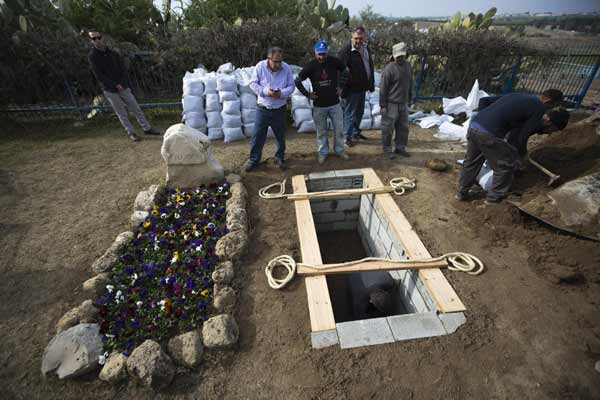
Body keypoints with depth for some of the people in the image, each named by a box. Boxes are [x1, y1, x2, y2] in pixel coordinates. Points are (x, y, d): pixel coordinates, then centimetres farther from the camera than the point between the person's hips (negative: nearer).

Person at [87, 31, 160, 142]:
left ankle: (147, 128, 12)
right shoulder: (92, 56, -3)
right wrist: (115, 85, -17)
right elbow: (99, 76, -9)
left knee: (136, 109, 4)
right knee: (122, 114, 1)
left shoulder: (112, 53, 8)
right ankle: (131, 133, 8)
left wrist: (122, 83, -10)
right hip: (110, 90, -3)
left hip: (123, 87, 3)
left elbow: (122, 69, 6)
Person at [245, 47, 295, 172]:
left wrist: (281, 93, -22)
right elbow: (253, 83, -5)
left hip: (279, 109, 1)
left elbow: (291, 86, -1)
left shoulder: (286, 68, -5)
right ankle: (254, 159, 18)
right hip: (262, 108, -1)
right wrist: (265, 91, -21)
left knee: (280, 136, 12)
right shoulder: (260, 66, -8)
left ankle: (280, 157, 32)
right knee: (258, 135, 2)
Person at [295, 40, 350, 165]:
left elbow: (345, 72, 14)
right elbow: (297, 81, -4)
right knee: (321, 131, 9)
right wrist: (307, 94, -5)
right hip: (319, 105, -2)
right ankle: (322, 152, 26)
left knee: (339, 129, 9)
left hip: (335, 103, 2)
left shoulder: (334, 62, -4)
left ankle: (340, 150, 28)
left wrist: (340, 86, 7)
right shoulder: (310, 66, -10)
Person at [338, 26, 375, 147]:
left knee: (359, 111, 18)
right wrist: (343, 89, -21)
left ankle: (356, 133, 35)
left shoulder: (366, 49, 11)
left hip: (362, 87, 8)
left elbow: (370, 67, 20)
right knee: (350, 113, 0)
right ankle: (348, 137, 12)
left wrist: (371, 84, 19)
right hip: (351, 89, -8)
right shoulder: (346, 51, -15)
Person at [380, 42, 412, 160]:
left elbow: (410, 84, 18)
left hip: (403, 104, 7)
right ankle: (387, 149, 13)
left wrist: (409, 100, 18)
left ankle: (400, 148, 23)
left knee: (403, 127, 11)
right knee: (388, 128, 0)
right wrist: (382, 105, -13)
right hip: (391, 104, -7)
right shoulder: (389, 69, -12)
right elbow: (383, 88, -12)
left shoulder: (408, 66, 9)